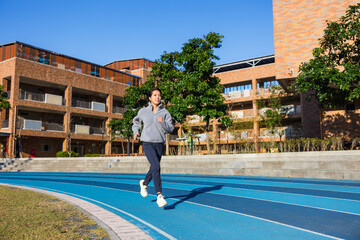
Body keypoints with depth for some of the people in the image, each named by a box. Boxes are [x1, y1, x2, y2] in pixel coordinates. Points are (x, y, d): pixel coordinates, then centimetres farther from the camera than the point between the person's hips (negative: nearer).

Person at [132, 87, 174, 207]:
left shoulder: (165, 112, 4)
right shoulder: (143, 111, 4)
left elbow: (170, 128, -1)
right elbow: (136, 121, 22)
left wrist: (162, 122, -18)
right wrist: (136, 131, 7)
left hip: (159, 144, 3)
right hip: (148, 143, -3)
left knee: (154, 168, 16)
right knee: (156, 167, -20)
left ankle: (144, 183, 47)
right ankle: (159, 196, -18)